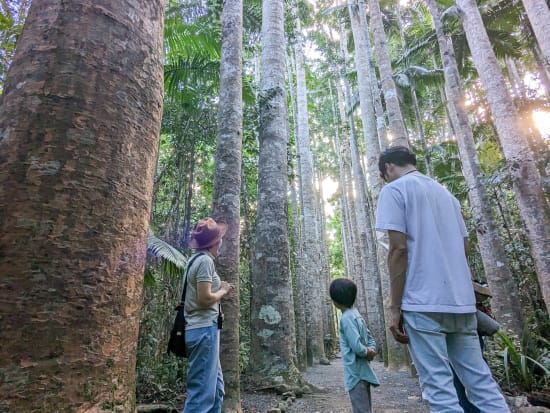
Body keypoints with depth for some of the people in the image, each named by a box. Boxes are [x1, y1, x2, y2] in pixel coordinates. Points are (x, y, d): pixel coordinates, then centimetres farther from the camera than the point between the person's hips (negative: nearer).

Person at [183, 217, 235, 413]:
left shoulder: (196, 259, 16)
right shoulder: (205, 260, -13)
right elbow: (205, 298, -20)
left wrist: (220, 289, 12)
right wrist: (223, 291, -3)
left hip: (202, 329, 10)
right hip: (205, 329, -10)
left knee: (216, 388, 16)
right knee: (202, 391, -5)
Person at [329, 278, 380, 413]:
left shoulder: (346, 318, -18)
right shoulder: (356, 315, 9)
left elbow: (356, 347, -25)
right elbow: (371, 339, 15)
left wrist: (367, 353, -7)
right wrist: (371, 351, -3)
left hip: (356, 373, -9)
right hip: (363, 372, 9)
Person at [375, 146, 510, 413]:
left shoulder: (394, 190, -3)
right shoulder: (445, 193, 19)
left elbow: (398, 249, -13)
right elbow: (464, 246, 20)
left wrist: (394, 307, -10)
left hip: (424, 302, -7)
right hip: (462, 300, 8)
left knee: (439, 387, -2)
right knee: (479, 379, 12)